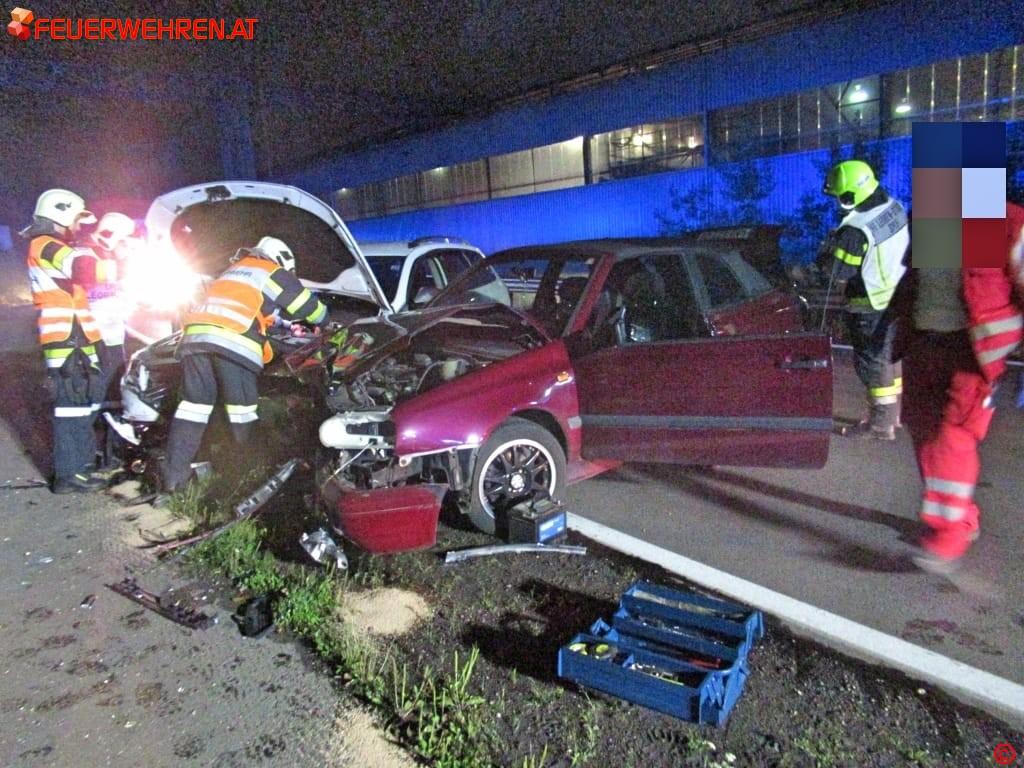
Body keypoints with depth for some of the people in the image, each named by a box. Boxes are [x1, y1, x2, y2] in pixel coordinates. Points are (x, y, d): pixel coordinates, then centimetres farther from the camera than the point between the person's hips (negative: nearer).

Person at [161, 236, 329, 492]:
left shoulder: (234, 269, 37)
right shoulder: (274, 273, 18)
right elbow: (309, 306, 25)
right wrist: (324, 322, 46)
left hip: (196, 332, 6)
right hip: (234, 340, -6)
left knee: (195, 402, 6)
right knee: (242, 406, 1)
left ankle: (174, 472, 3)